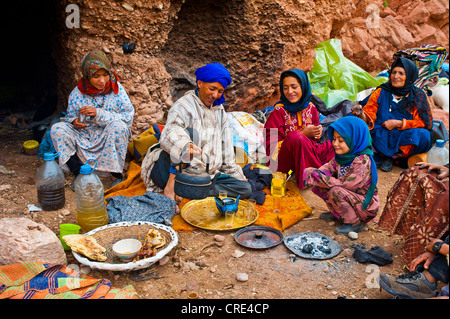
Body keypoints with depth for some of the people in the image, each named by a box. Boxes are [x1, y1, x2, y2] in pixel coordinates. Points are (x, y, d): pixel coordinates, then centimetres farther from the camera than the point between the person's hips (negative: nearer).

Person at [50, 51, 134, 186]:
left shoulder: (116, 89, -9)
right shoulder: (77, 93, -3)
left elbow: (128, 118, -16)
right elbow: (71, 116, 11)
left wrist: (99, 114, -25)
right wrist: (75, 122, -16)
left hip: (110, 141, -3)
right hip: (85, 141, 3)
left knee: (117, 126, -33)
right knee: (57, 129, -15)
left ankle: (117, 175, -22)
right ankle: (78, 173, -16)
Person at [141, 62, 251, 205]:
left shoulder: (220, 111, 15)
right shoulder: (183, 106, -7)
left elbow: (226, 147, 20)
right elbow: (169, 134, -29)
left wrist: (236, 174, 18)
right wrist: (184, 146, -51)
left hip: (206, 175, 7)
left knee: (245, 188, -11)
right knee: (189, 132, -30)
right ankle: (171, 187, -30)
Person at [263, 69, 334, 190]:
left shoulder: (310, 108, 8)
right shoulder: (279, 111, -8)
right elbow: (271, 146, -12)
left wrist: (317, 132, -6)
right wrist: (302, 134, -18)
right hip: (282, 161, -6)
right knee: (295, 137, -35)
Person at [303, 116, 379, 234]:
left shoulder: (363, 161, -27)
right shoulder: (341, 155, -2)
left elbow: (344, 183, -28)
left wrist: (318, 178, -27)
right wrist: (312, 174, -25)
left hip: (366, 206, -8)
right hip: (350, 196, 8)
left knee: (335, 192, -30)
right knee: (319, 186, -5)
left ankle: (355, 223, -10)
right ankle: (337, 213, 13)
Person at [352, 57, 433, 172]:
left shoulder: (418, 95, 2)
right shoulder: (381, 92, 5)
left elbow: (425, 122, -4)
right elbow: (369, 113, -4)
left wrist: (398, 123, -14)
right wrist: (362, 115, -29)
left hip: (404, 138, 0)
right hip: (381, 135, 0)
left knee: (423, 136, -32)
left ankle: (391, 157, -10)